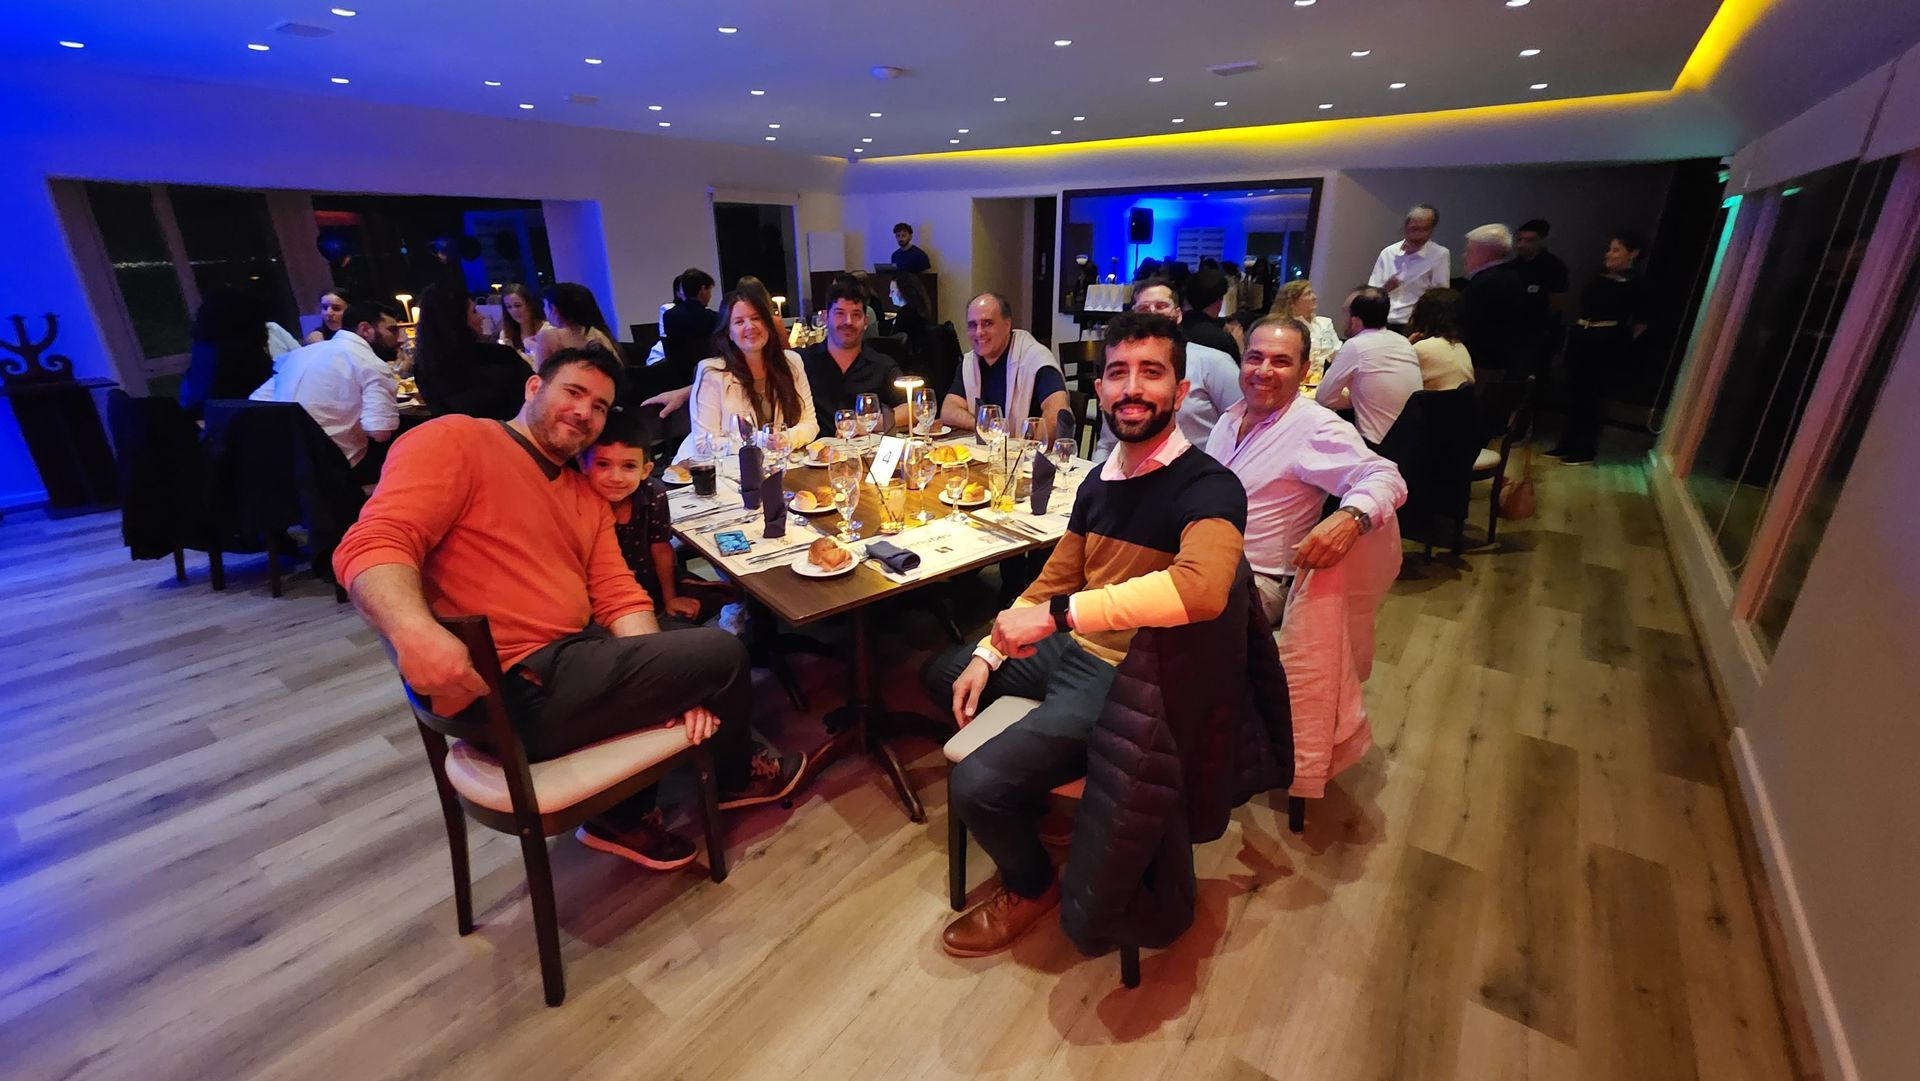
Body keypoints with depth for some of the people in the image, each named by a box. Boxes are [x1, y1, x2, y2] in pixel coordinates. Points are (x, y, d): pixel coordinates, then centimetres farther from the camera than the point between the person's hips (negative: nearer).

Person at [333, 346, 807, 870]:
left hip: (569, 658, 9)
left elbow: (619, 598, 7)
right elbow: (374, 544, -17)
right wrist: (414, 632, -38)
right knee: (721, 654, -10)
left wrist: (672, 680, -8)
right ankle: (734, 775, 23)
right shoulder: (456, 441, -5)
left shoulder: (588, 495, 16)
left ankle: (625, 815, 21)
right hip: (508, 691, -9)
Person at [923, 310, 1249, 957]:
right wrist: (989, 653, 3)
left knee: (974, 786, -20)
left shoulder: (1208, 487, -21)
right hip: (1068, 649, 9)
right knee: (944, 674, 21)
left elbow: (1201, 588, -42)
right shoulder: (1100, 481, 3)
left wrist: (1057, 613, -39)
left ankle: (1032, 887, 15)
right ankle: (1025, 786, 39)